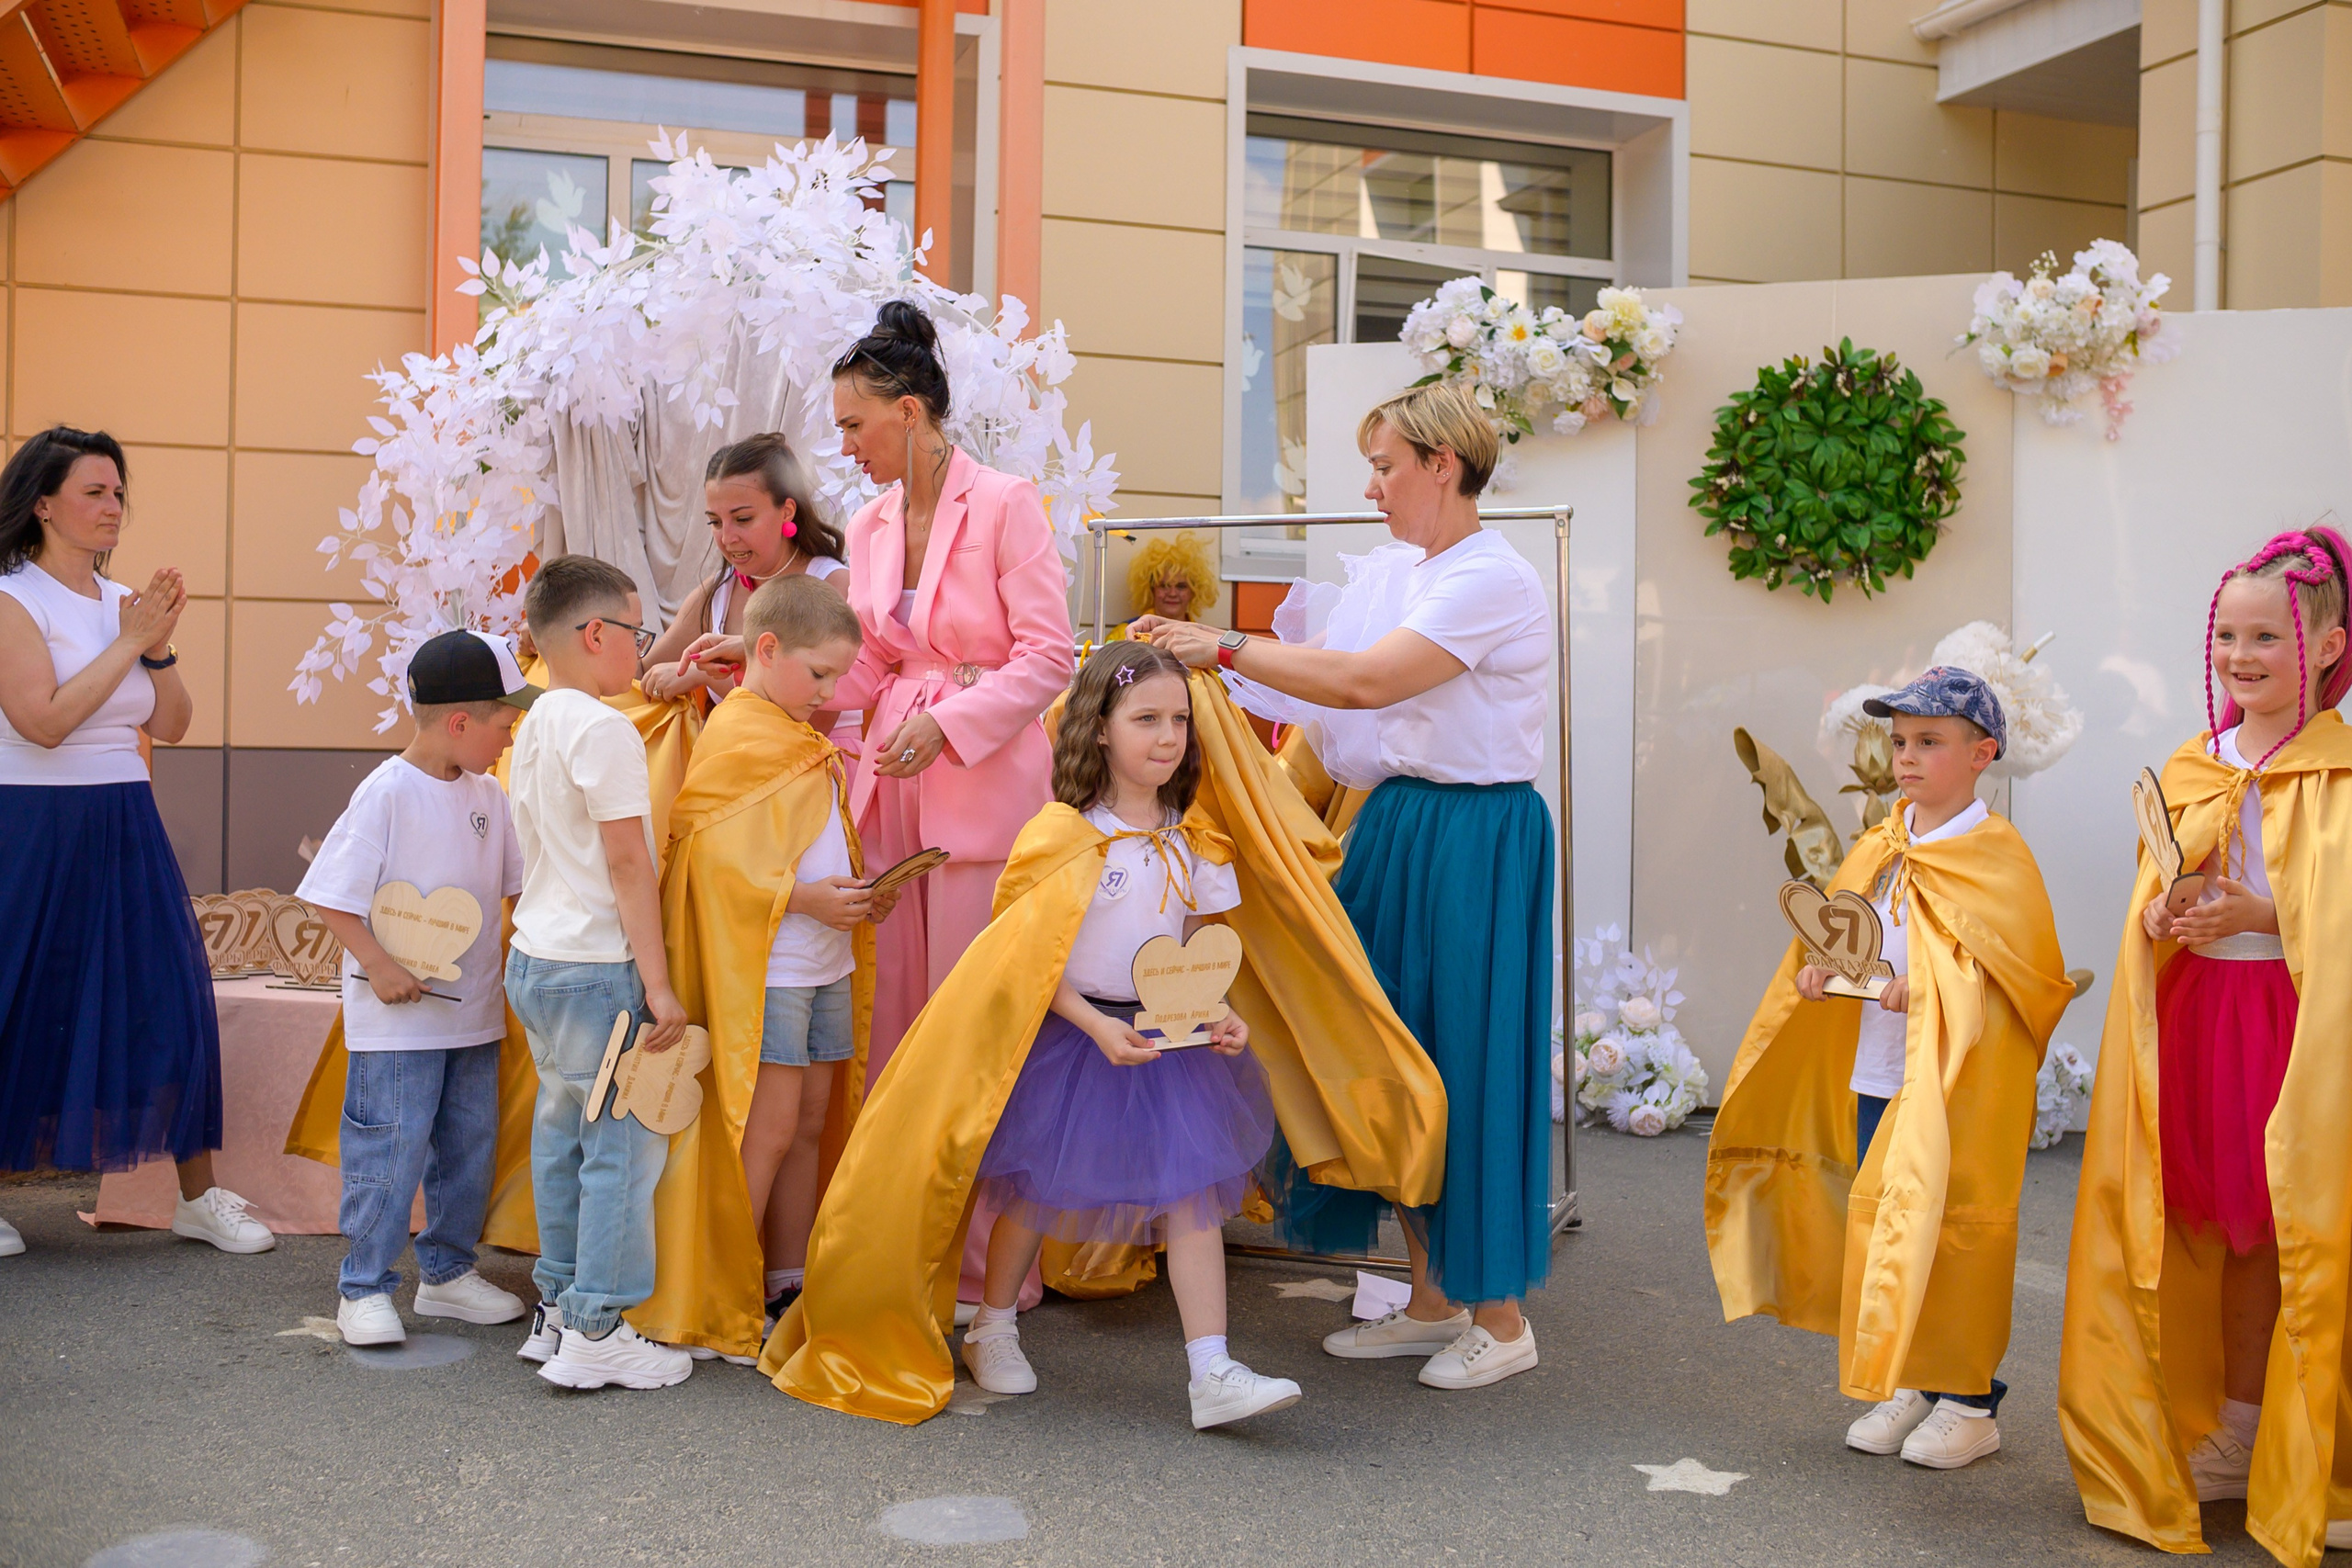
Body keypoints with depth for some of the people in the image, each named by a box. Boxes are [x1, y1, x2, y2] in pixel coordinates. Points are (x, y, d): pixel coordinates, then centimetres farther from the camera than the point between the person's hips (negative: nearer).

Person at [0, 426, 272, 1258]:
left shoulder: (123, 601, 10)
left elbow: (171, 726, 9)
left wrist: (161, 647, -6)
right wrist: (130, 642, -15)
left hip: (127, 829, 6)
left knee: (170, 1000, 4)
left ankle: (199, 1195, 13)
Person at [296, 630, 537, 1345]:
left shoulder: (488, 796, 7)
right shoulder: (387, 792, -14)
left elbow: (523, 878, 16)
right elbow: (332, 895, -14)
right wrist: (379, 966, -19)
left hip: (474, 1011, 7)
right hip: (397, 1018, -7)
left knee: (468, 1146, 14)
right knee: (390, 1149, -3)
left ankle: (447, 1271, 28)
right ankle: (364, 1288, 9)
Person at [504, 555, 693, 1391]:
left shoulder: (535, 728, 13)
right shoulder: (603, 730, -16)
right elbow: (627, 864, -18)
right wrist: (658, 982, -16)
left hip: (534, 958, 10)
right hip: (595, 967, -10)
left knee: (563, 1135, 15)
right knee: (624, 1144, -2)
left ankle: (558, 1308, 23)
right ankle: (595, 1333, 2)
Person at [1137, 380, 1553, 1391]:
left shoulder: (1492, 582, -15)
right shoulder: (1389, 569, 12)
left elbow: (1362, 681, -24)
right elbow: (1321, 689, 10)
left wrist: (1227, 647, -19)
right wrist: (1195, 662, 4)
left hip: (1475, 840, -8)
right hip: (1392, 828, 9)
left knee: (1466, 1061, -2)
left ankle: (1501, 1316, 13)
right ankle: (1432, 1299, 24)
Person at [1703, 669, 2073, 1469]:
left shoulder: (1998, 854, -8)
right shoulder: (1878, 848, 11)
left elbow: (2022, 972, -14)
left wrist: (1927, 989, -25)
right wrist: (1820, 969, -3)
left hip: (1959, 1082, -6)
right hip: (1874, 1073, 6)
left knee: (1953, 1230, 0)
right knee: (1880, 1225, 11)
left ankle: (1970, 1402, 15)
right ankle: (1908, 1387, 25)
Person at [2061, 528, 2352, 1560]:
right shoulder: (2189, 770, 10)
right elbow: (2154, 903, 15)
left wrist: (2258, 915, -21)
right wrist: (2162, 919, -5)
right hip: (2201, 1020, 5)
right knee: (2236, 1237, 13)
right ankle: (2238, 1442, 25)